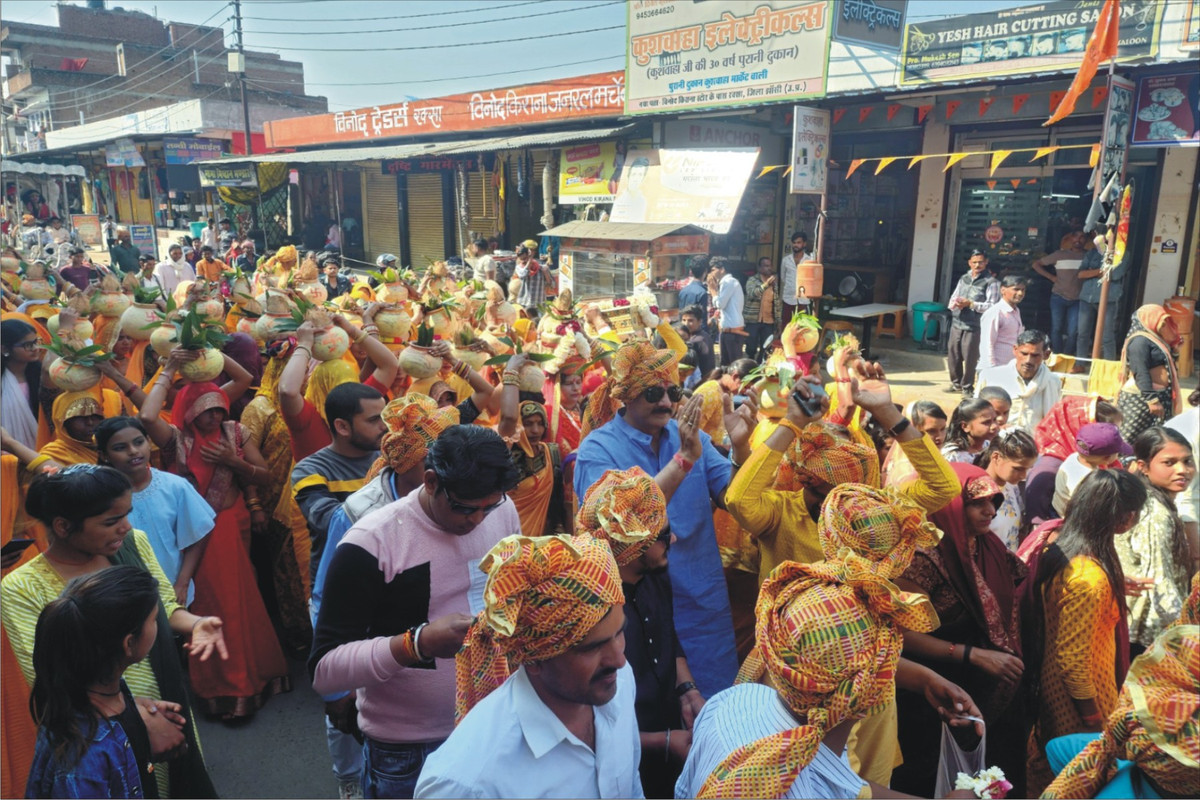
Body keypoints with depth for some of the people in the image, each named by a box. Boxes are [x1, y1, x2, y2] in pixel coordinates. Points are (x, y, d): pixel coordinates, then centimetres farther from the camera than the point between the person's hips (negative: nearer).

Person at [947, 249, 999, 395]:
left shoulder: (991, 282, -5)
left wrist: (970, 304, -20)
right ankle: (956, 383, 29)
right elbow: (952, 298, 15)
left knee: (970, 358, -1)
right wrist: (955, 304, -9)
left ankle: (967, 387, 13)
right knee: (954, 356, 12)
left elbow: (992, 306, -12)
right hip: (957, 323, 6)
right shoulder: (963, 279, 13)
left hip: (974, 327, -6)